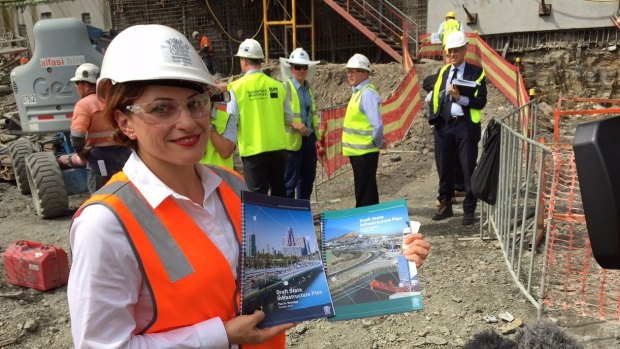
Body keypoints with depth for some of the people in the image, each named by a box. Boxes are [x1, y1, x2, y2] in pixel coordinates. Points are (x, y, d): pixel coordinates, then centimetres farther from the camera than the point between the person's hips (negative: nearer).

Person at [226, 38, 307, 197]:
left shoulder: (237, 87, -7)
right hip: (278, 148, 3)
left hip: (253, 150, -3)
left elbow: (231, 121, -7)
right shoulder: (278, 86, 0)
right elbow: (288, 119, 3)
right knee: (279, 193, 16)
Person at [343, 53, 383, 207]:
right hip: (358, 151, 9)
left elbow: (377, 124, -25)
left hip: (364, 152, -9)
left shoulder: (368, 93, -18)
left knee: (365, 193, -1)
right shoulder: (358, 92, 11)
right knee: (364, 189, 19)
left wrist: (377, 142, -11)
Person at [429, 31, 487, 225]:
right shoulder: (442, 72, 13)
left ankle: (469, 211, 10)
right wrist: (434, 122, 4)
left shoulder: (476, 72, 0)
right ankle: (445, 205, 24)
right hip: (444, 125, 4)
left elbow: (481, 102, -8)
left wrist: (461, 97, -22)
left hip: (466, 125, -4)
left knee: (468, 169, 1)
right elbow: (435, 97, 14)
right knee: (445, 168, 11)